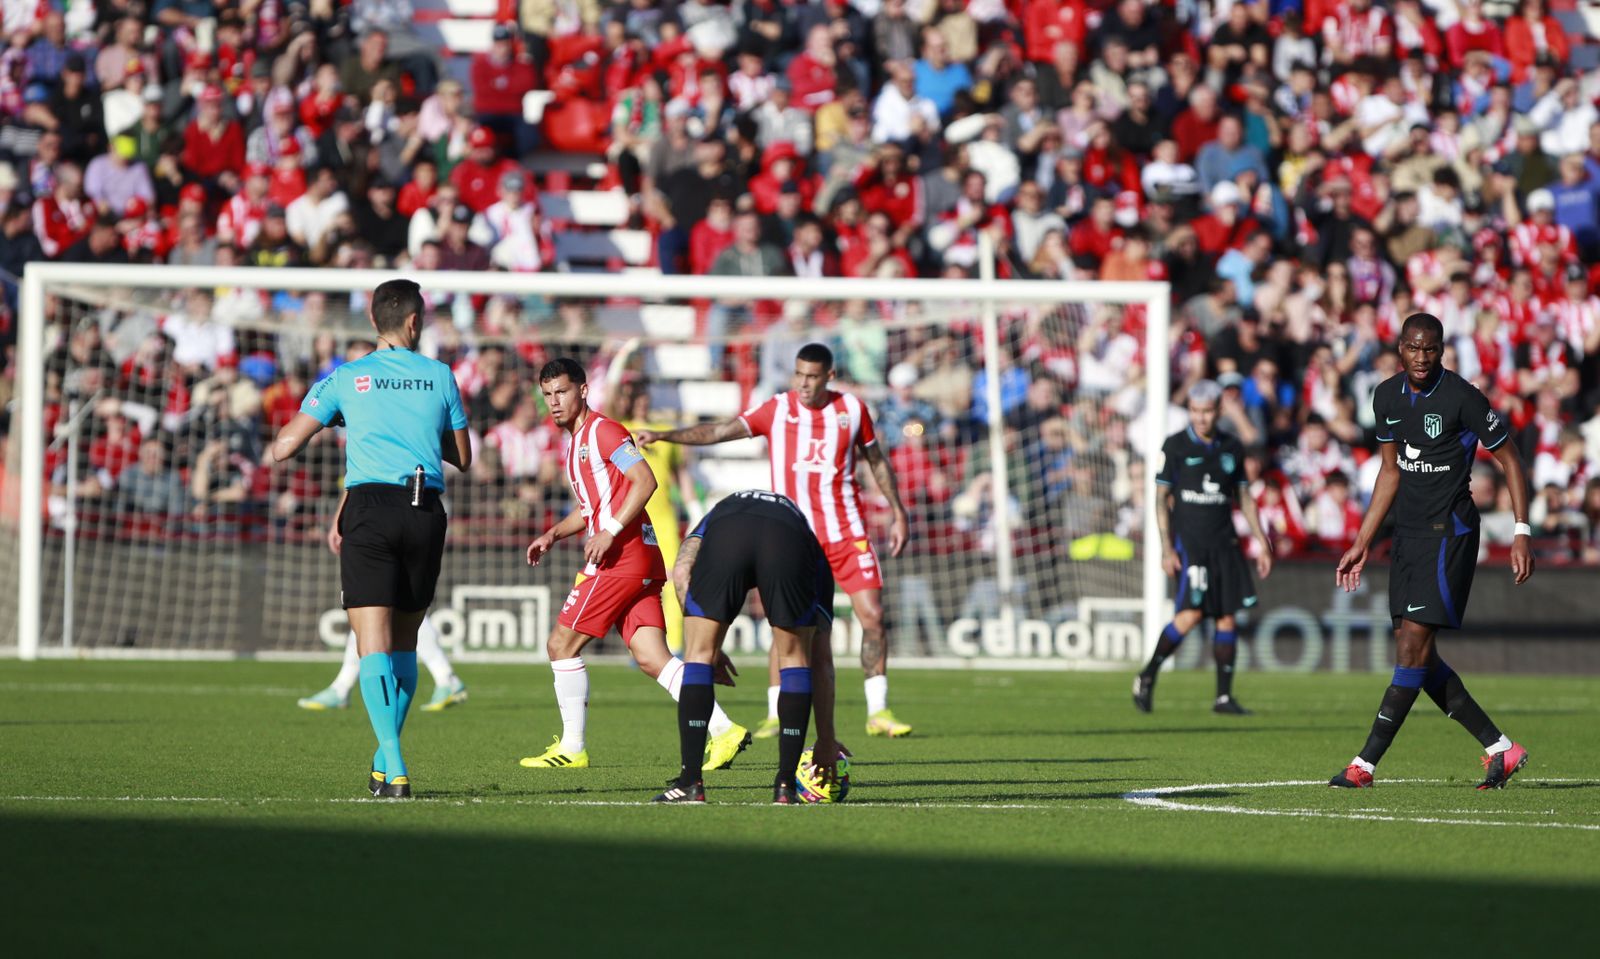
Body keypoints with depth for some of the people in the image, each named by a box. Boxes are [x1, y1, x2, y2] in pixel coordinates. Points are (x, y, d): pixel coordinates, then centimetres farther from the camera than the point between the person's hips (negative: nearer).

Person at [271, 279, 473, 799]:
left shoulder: (345, 378, 8)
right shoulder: (439, 376, 11)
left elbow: (283, 448, 8)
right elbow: (462, 458, 20)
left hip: (370, 507, -2)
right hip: (427, 511, 2)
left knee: (374, 643, -8)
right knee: (404, 641, 16)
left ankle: (394, 766, -23)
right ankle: (386, 759, 20)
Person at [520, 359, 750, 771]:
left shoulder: (602, 430, -7)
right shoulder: (574, 441, 23)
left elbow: (645, 481, -17)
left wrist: (610, 532, -21)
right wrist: (554, 534, 17)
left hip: (623, 555, -9)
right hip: (640, 562, 9)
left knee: (561, 644, -2)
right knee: (650, 657, -2)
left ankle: (571, 748, 3)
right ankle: (723, 730, -11)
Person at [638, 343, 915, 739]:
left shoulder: (852, 409, 2)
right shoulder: (777, 410, -3)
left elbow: (877, 460, 15)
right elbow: (719, 431, -10)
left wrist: (898, 514, 15)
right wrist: (662, 436, -21)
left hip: (848, 534, 2)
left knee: (872, 616, -3)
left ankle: (878, 712, 7)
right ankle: (775, 715, 3)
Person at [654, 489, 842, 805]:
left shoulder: (713, 519, 44)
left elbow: (681, 573, 18)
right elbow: (822, 661, 40)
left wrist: (710, 649, 21)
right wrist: (826, 741, 46)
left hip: (726, 534, 0)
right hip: (790, 541, 0)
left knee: (699, 653, 14)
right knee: (795, 658, 20)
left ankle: (690, 781, 8)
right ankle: (785, 785, 16)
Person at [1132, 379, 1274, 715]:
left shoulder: (1232, 447, 11)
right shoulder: (1175, 446, -1)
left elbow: (1244, 497, 18)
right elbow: (1162, 498, 0)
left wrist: (1262, 543, 13)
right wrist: (1166, 548, -8)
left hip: (1224, 542, 4)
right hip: (1189, 539, -4)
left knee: (1228, 617, -1)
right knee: (1191, 612, -17)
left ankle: (1224, 697, 5)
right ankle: (1146, 678, -1)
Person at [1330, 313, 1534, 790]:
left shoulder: (1462, 397, -13)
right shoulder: (1387, 396, 8)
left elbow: (1509, 461, -5)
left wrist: (1522, 532, -11)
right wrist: (1362, 544, 18)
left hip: (1449, 532, -8)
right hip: (1408, 533, 8)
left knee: (1413, 644, -11)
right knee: (1418, 656, 4)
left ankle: (1364, 764, -13)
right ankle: (1500, 748, 14)